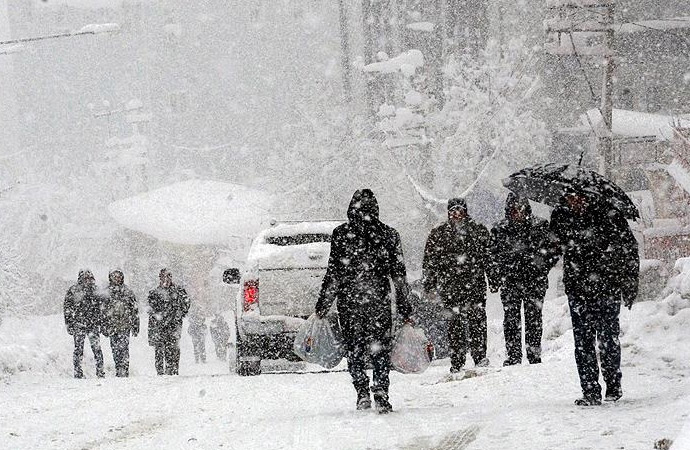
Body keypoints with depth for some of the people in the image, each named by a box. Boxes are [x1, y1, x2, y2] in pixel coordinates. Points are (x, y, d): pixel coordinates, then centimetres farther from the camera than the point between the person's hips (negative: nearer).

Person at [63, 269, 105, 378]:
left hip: (94, 325, 2)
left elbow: (100, 308, 19)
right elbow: (67, 309, 2)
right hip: (78, 324, -2)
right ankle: (78, 372, 6)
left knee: (96, 348, -4)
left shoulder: (95, 291, 11)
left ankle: (100, 372, 0)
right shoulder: (73, 291, 1)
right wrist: (69, 324, -4)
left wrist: (100, 322, 15)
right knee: (78, 348, 0)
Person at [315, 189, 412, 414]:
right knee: (381, 349, 7)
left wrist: (323, 304, 2)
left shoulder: (341, 234, -4)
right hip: (379, 301, 1)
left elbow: (333, 273, -5)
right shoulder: (388, 234, 1)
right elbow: (399, 273, 3)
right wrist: (404, 305, 9)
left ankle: (362, 393, -2)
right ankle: (381, 396, -5)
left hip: (349, 301, -1)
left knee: (354, 349, 10)